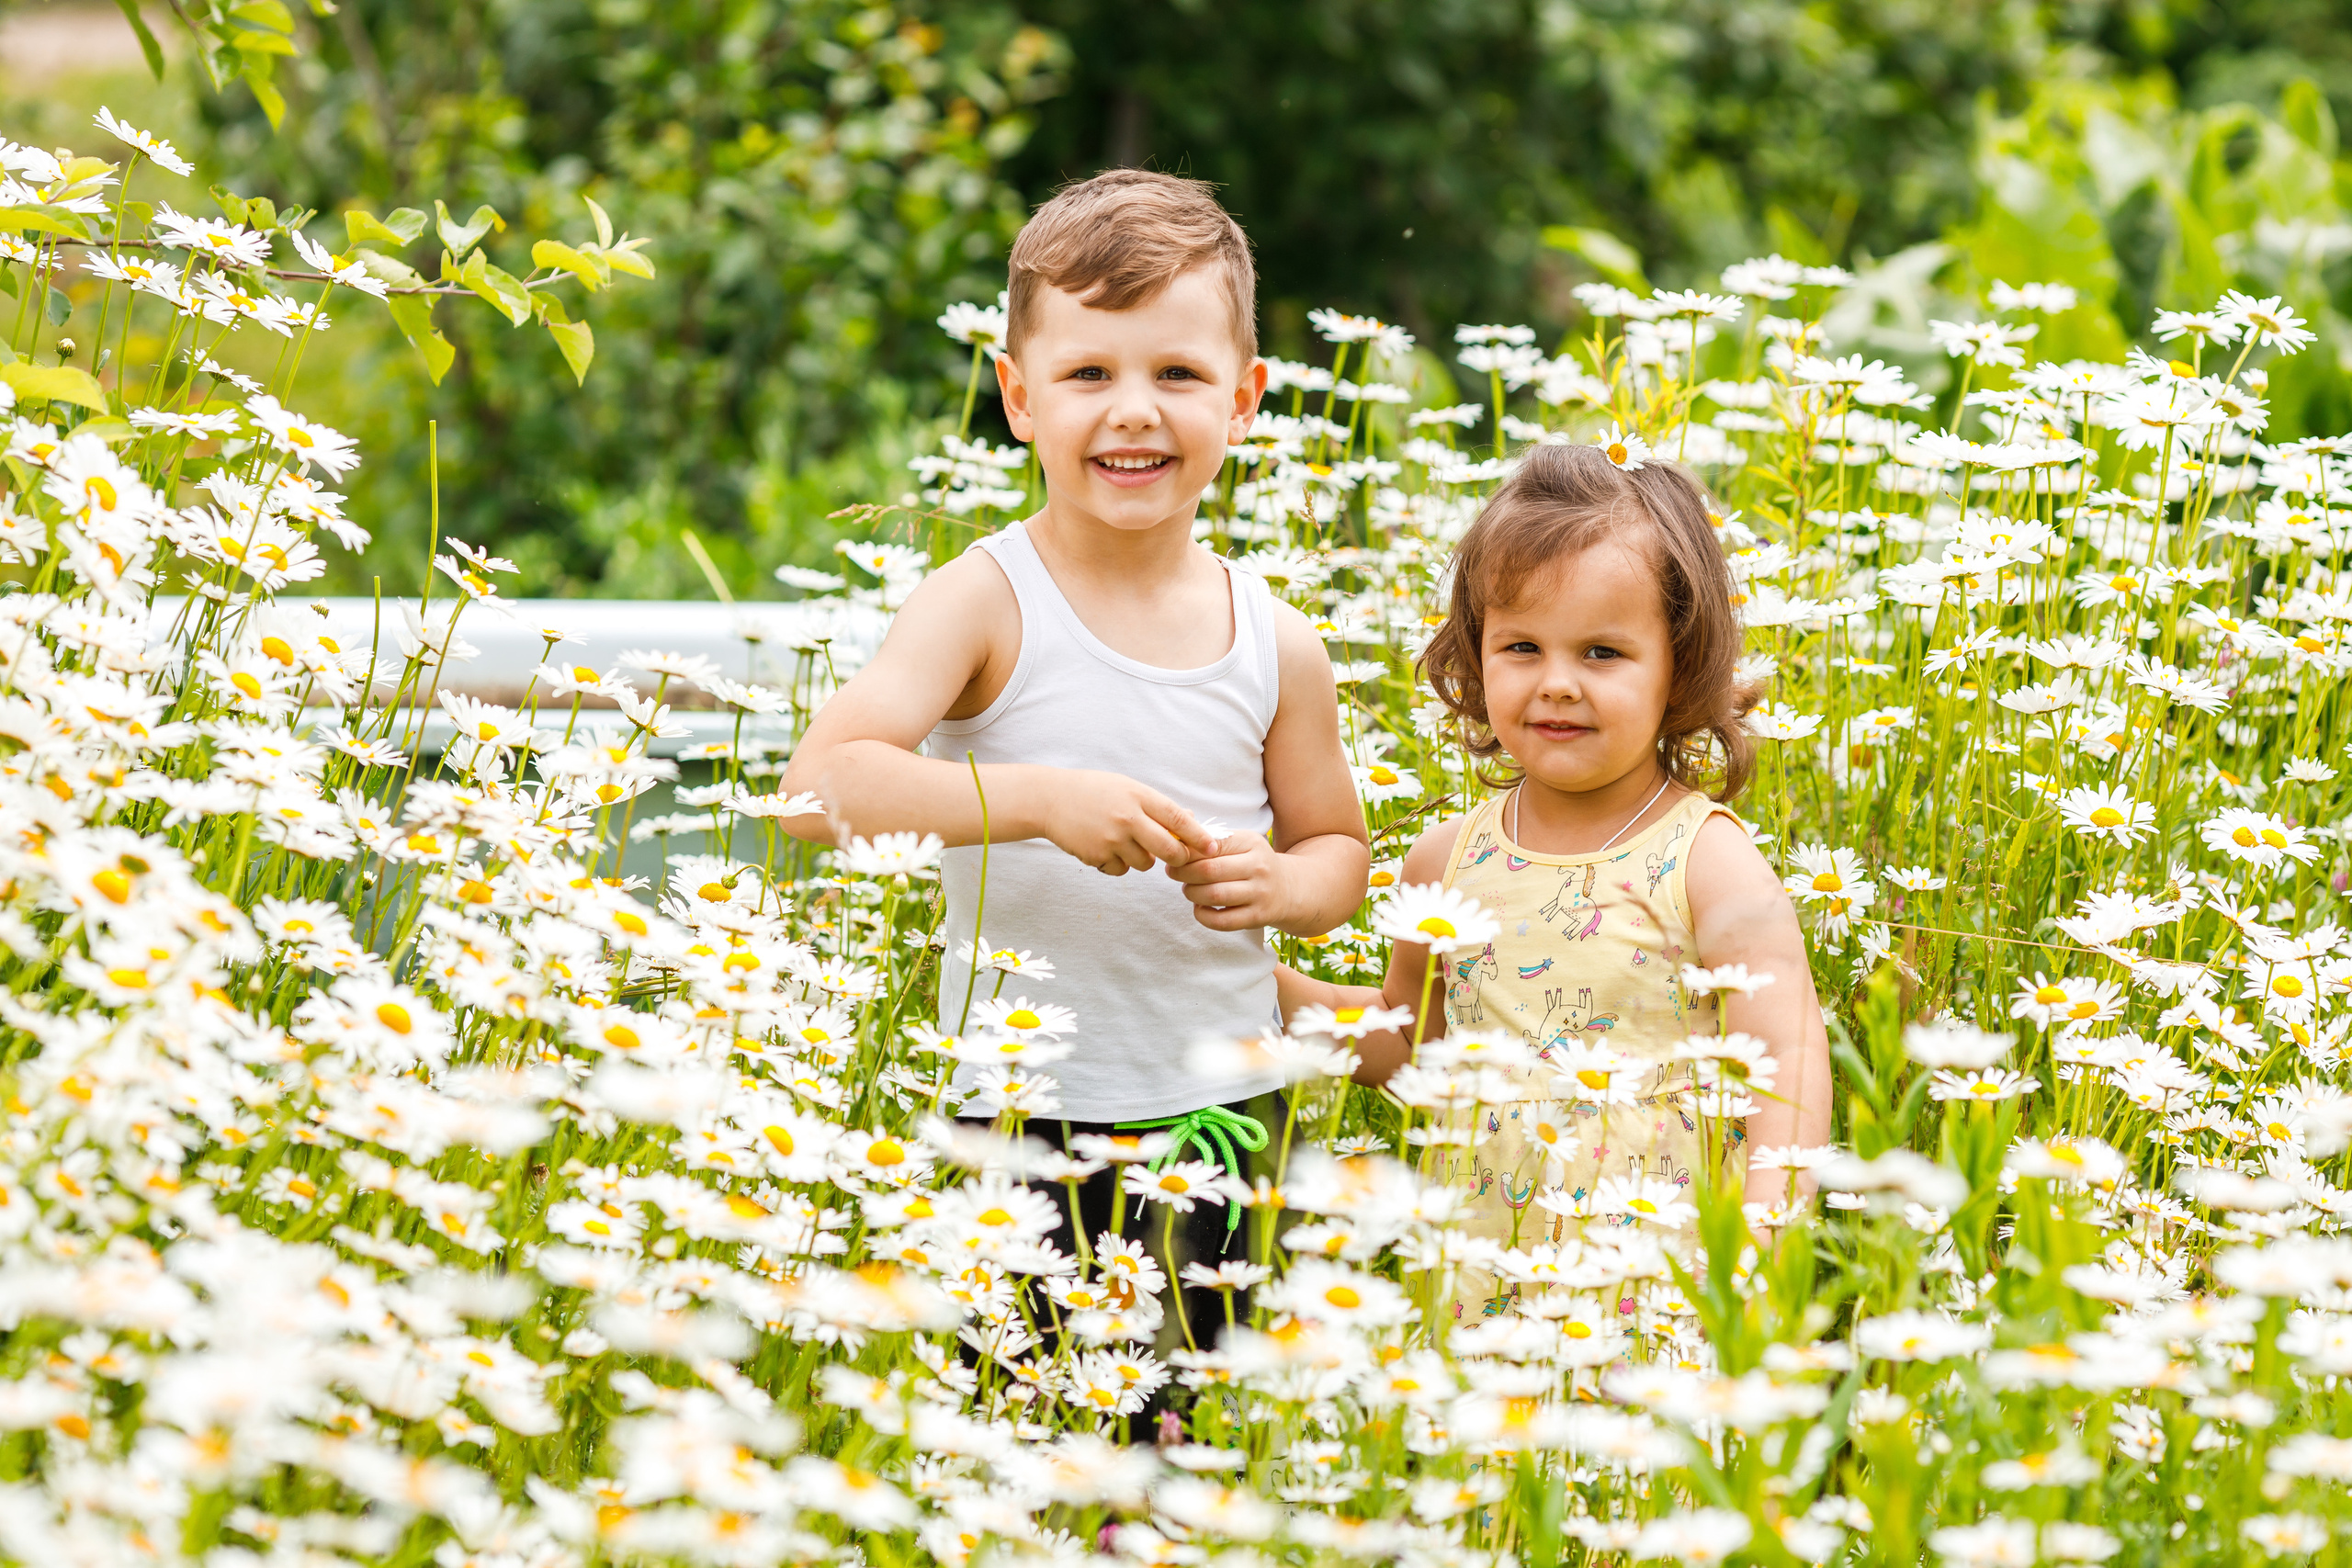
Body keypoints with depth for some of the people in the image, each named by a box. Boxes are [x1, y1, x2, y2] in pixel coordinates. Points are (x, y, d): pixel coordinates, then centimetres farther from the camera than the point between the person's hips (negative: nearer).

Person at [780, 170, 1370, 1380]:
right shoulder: (984, 604, -8)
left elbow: (1338, 848, 16)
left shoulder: (1275, 647, 3)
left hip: (1220, 1104, 3)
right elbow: (822, 785, -20)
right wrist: (1041, 800, -31)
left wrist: (1279, 885, -8)